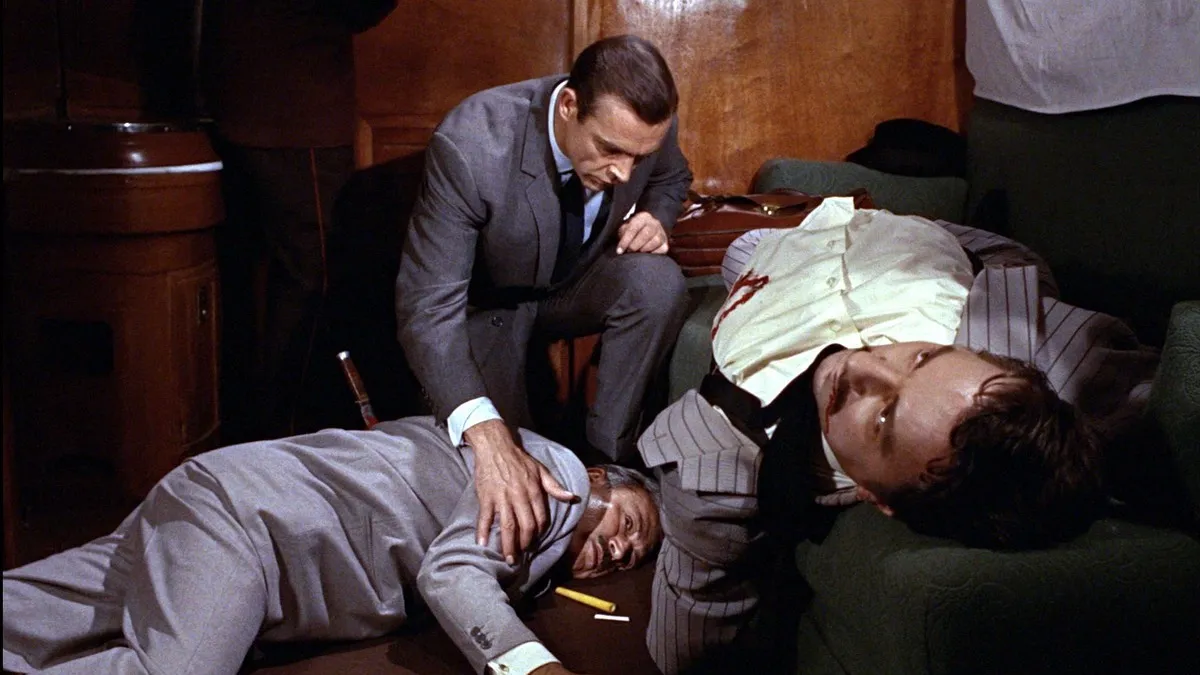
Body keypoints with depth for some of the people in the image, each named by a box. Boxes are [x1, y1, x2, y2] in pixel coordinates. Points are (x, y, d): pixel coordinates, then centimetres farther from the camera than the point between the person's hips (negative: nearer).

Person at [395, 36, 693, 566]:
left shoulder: (641, 125, -21)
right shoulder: (471, 145, -36)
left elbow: (672, 178, 7)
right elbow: (427, 308, -39)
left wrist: (656, 217, -19)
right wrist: (486, 435, -55)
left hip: (578, 284, 4)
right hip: (490, 305, -4)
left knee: (658, 280, -30)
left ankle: (606, 452, -14)